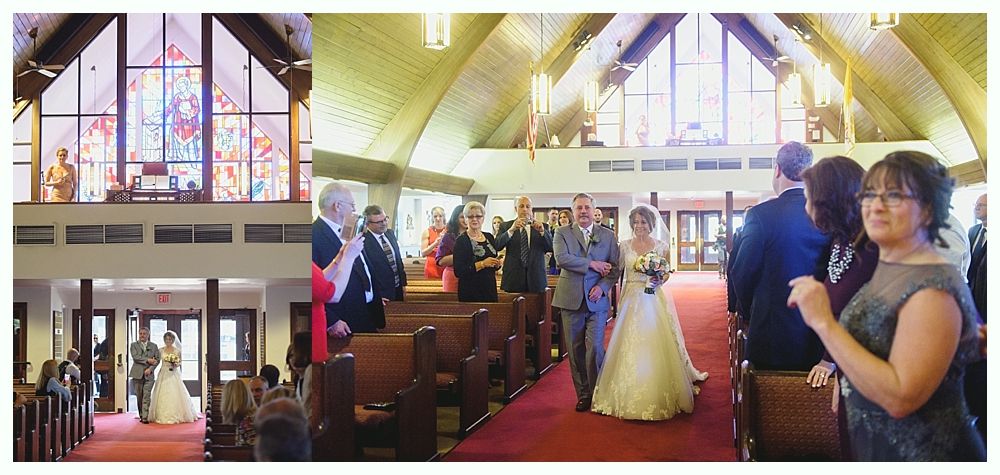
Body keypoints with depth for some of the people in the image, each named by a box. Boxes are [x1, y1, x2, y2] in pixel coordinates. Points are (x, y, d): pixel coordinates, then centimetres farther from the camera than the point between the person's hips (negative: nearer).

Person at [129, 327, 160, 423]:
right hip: (137, 374, 0)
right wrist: (148, 360, -14)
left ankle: (145, 417, -12)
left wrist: (150, 369, -9)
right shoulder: (134, 345, 8)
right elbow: (135, 357, -8)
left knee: (146, 396, -9)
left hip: (149, 374, 0)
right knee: (139, 397, 5)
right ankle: (141, 415, 16)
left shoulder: (153, 346, 12)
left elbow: (157, 359, 5)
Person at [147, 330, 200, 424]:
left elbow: (180, 362, 6)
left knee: (175, 394, -5)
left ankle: (176, 415, 3)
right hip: (163, 374, 1)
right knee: (163, 395, -1)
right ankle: (162, 416, 6)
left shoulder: (177, 350, 3)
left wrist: (176, 365, -13)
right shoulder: (161, 350, 6)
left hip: (174, 374, -1)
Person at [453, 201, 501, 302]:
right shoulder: (461, 241, -7)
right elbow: (458, 272, -14)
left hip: (490, 289, 5)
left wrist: (497, 264, -1)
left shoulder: (489, 237, 11)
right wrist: (482, 264, -19)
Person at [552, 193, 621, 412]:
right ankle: (583, 394, 17)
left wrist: (602, 286, -11)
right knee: (576, 350, 5)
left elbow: (615, 267, 4)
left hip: (597, 300, 0)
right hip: (571, 299, 0)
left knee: (595, 347, -6)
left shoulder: (608, 236, 8)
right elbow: (561, 258, -12)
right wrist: (592, 264, -13)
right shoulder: (562, 233, 5)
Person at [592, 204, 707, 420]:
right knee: (630, 346, 1)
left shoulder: (661, 246, 3)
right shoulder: (624, 245, 5)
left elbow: (666, 274, 8)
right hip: (631, 300, 1)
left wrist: (659, 281, -12)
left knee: (655, 348, -3)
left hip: (654, 300, -1)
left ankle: (659, 398, 9)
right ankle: (628, 397, 12)